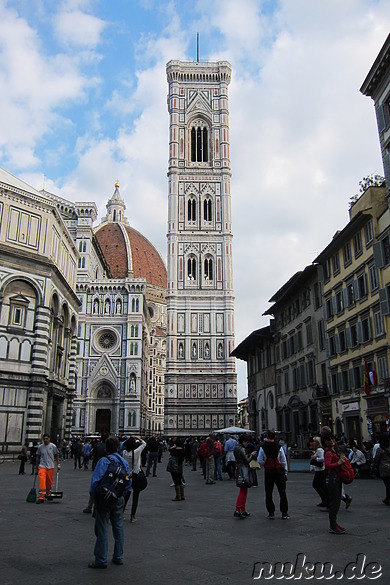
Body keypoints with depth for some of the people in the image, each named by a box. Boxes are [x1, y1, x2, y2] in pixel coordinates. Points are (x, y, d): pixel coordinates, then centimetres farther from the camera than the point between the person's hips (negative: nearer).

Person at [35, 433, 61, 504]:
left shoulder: (53, 446, -1)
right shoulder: (40, 447, 2)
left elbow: (57, 456, 7)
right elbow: (38, 457, 10)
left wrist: (58, 464, 1)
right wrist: (36, 468, 11)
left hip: (50, 467, 0)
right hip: (42, 466, 0)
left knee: (49, 482, 10)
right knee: (42, 481, -15)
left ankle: (48, 494, 32)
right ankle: (41, 497, -14)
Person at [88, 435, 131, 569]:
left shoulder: (103, 461, -15)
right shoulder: (124, 462, 3)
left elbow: (96, 480, -20)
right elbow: (129, 482, 8)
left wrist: (93, 493, -4)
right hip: (119, 499, 6)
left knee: (102, 529, 3)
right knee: (118, 527, 15)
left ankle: (101, 560, 8)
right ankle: (118, 557, 24)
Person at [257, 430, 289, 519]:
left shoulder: (263, 448, -7)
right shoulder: (279, 447, -7)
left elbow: (260, 460, -8)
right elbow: (283, 461, -1)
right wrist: (285, 472, 8)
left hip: (268, 471, 0)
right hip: (279, 470, 0)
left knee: (268, 493, 10)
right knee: (282, 492, 7)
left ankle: (271, 512, 11)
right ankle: (284, 513, 8)